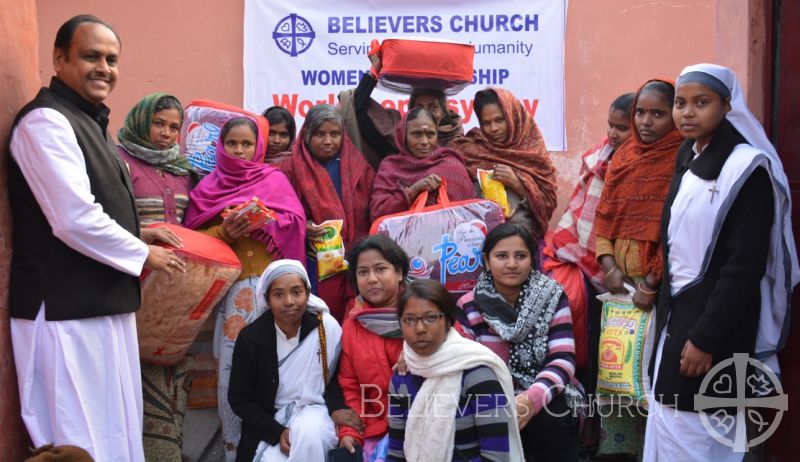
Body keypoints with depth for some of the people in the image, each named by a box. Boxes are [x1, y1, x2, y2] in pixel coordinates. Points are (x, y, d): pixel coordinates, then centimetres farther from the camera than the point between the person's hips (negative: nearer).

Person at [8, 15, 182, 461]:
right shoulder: (46, 121, -14)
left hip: (102, 303, 10)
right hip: (65, 309, -10)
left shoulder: (88, 122, 16)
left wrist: (140, 237, 11)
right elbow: (75, 220, -23)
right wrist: (143, 255, -10)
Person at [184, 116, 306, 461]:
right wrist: (225, 232, -13)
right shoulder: (209, 186, 12)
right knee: (230, 368, -1)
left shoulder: (274, 179, 10)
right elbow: (194, 237, 5)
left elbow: (295, 223, 0)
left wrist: (263, 221, -17)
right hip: (230, 286, 1)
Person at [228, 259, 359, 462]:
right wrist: (278, 433, -15)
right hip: (270, 420, 0)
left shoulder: (328, 327, -11)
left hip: (313, 410, 1)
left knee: (308, 433, -32)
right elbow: (240, 400, -4)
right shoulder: (250, 338, -12)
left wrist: (335, 408, -14)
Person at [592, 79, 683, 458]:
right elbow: (604, 216, 11)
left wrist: (653, 283, -16)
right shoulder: (623, 156, 12)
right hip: (619, 277, 6)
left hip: (660, 281, -6)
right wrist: (608, 265, -3)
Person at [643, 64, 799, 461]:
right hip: (678, 311, 8)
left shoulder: (747, 168, -15)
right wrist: (665, 310, 13)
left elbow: (746, 264, -19)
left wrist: (707, 337, -20)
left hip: (714, 320, -8)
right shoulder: (688, 160, 10)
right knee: (667, 427, 14)